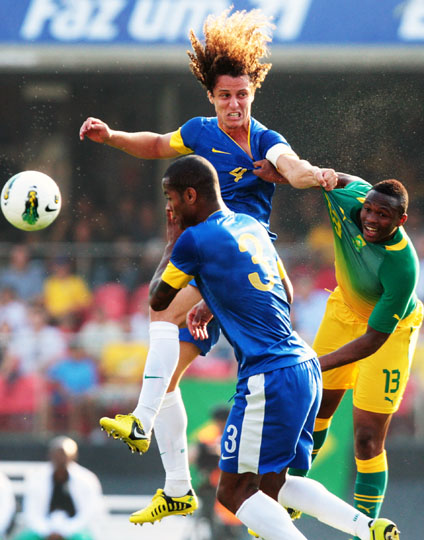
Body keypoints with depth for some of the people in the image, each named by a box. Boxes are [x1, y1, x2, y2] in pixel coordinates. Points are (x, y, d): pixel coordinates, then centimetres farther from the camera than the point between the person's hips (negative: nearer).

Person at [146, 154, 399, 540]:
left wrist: (169, 246, 21)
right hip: (306, 365, 9)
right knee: (272, 484, 19)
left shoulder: (195, 240, -9)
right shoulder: (252, 226, 16)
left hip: (269, 376, -9)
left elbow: (158, 301, 6)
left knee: (234, 491, -5)